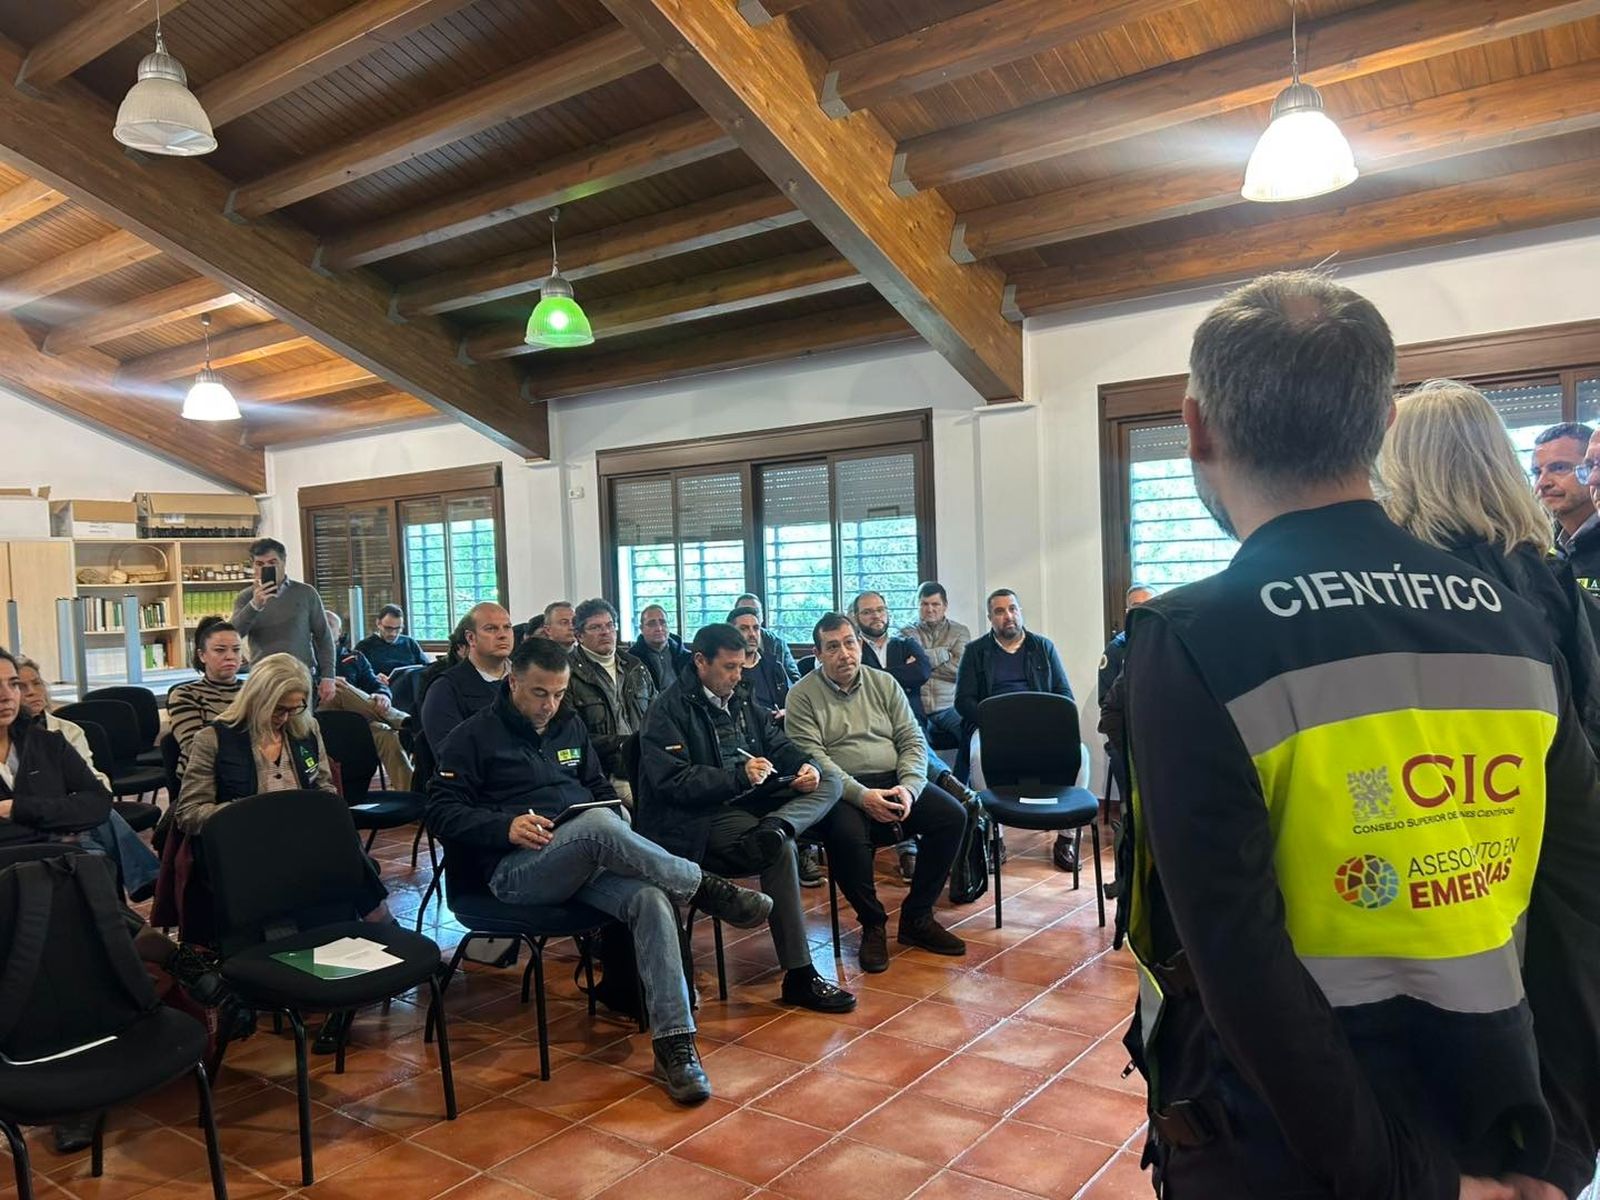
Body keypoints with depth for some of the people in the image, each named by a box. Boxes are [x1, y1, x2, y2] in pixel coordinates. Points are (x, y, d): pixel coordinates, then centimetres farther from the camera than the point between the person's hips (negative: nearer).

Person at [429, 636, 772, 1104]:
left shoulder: (569, 726, 21)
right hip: (515, 870, -5)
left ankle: (674, 1042, -27)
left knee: (651, 898, -28)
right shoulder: (472, 736, 5)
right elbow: (441, 813, -2)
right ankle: (704, 887, -20)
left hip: (588, 860, 5)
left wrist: (617, 820, 5)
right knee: (598, 825, -37)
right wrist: (506, 827, -18)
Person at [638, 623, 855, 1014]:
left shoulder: (740, 699, 17)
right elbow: (674, 780, -17)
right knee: (779, 850, -30)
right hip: (701, 819, -8)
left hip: (748, 799, 8)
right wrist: (740, 776, -26)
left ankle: (772, 829, -35)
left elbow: (777, 743, 17)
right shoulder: (669, 709, -7)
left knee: (830, 783, -4)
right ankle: (799, 978, -23)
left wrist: (806, 765, -7)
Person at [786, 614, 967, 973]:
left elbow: (913, 741, 8)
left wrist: (908, 788, -12)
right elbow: (813, 757, -11)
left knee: (953, 815, -16)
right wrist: (863, 796, -22)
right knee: (846, 834, -35)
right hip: (842, 790, -4)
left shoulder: (884, 683, 12)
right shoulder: (803, 695, -1)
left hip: (894, 782, 5)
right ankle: (873, 924, -8)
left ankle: (917, 917, -1)